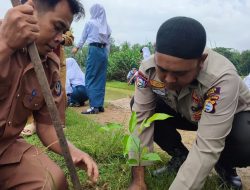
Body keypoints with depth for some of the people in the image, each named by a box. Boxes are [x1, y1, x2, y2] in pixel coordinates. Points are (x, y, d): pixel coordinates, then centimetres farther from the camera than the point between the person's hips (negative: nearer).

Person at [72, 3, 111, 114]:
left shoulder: (90, 23, 1)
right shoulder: (106, 25, 12)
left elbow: (83, 37, 10)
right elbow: (108, 41, 11)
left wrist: (77, 48, 23)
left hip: (94, 50, -5)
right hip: (104, 51, 5)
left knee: (91, 78, -4)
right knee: (101, 79, 7)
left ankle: (94, 106, -10)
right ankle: (100, 105, 8)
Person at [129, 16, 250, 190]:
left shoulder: (222, 78, -40)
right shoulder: (148, 69, -28)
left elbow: (207, 147, -42)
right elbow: (140, 118, -26)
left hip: (234, 117, -3)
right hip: (185, 113, 4)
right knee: (138, 106, -18)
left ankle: (224, 164, 1)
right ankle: (180, 156, 2)